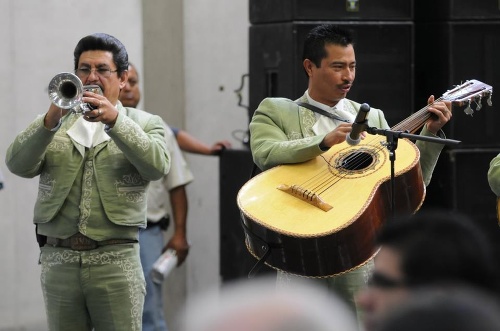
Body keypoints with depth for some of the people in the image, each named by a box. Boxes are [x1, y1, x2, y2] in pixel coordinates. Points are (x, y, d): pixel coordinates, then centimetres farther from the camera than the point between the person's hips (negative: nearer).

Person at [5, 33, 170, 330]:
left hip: (116, 260, -2)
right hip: (59, 259, 2)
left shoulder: (144, 124, 11)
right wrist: (50, 121, -18)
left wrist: (114, 119, -21)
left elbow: (157, 166, -10)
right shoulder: (52, 126, 16)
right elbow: (19, 165, -2)